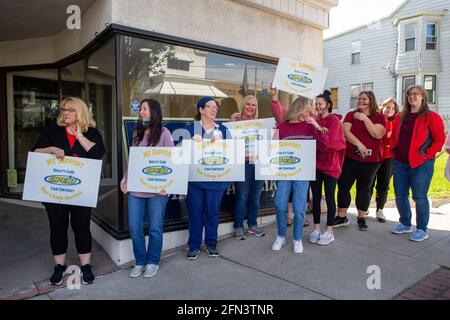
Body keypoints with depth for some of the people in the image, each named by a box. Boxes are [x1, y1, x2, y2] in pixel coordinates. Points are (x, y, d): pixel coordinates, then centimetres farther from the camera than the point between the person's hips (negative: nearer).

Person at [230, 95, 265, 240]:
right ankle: (238, 227, 13)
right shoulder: (237, 121, -1)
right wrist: (232, 123, -17)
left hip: (258, 163, 5)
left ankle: (253, 225, 26)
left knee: (255, 196, 12)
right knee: (242, 197, 0)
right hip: (243, 163, -5)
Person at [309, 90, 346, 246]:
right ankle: (316, 229, 19)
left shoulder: (334, 120, -6)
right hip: (315, 163, 5)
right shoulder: (315, 120, 11)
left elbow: (329, 141, -18)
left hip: (330, 164, -5)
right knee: (316, 197, 8)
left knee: (329, 197, 2)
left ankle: (329, 232, 13)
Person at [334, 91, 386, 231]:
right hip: (350, 158, 1)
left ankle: (361, 218, 23)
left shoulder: (379, 117, 2)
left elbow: (377, 134, -14)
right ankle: (341, 217, 15)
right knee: (343, 186, 2)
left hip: (370, 160, -1)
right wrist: (358, 143, -21)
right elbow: (345, 131, -8)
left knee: (364, 188, 9)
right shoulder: (351, 115, 6)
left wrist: (364, 118, -14)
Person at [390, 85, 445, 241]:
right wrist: (395, 151, 9)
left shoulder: (431, 117, -3)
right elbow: (394, 136, 21)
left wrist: (427, 155, -12)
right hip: (399, 163, 6)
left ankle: (422, 229, 13)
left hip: (421, 164, -5)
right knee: (400, 196, 10)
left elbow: (439, 139, -7)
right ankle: (405, 224, 27)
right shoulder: (400, 117, 13)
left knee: (419, 197, -1)